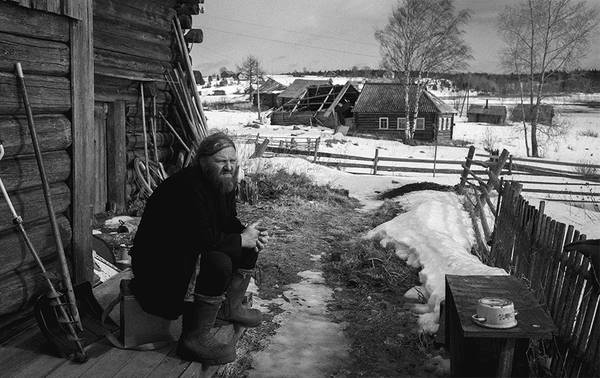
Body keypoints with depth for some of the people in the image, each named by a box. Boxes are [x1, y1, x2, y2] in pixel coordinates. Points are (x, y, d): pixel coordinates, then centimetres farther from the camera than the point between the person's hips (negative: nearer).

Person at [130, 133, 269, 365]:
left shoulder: (224, 182, 2)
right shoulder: (189, 187, -28)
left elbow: (229, 223, 11)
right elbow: (203, 239, -32)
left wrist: (252, 235, -9)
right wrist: (241, 239, -20)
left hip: (194, 249, 10)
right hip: (159, 261, -10)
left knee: (250, 247, 6)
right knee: (218, 264, -33)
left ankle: (229, 306, 20)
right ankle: (194, 340, -19)